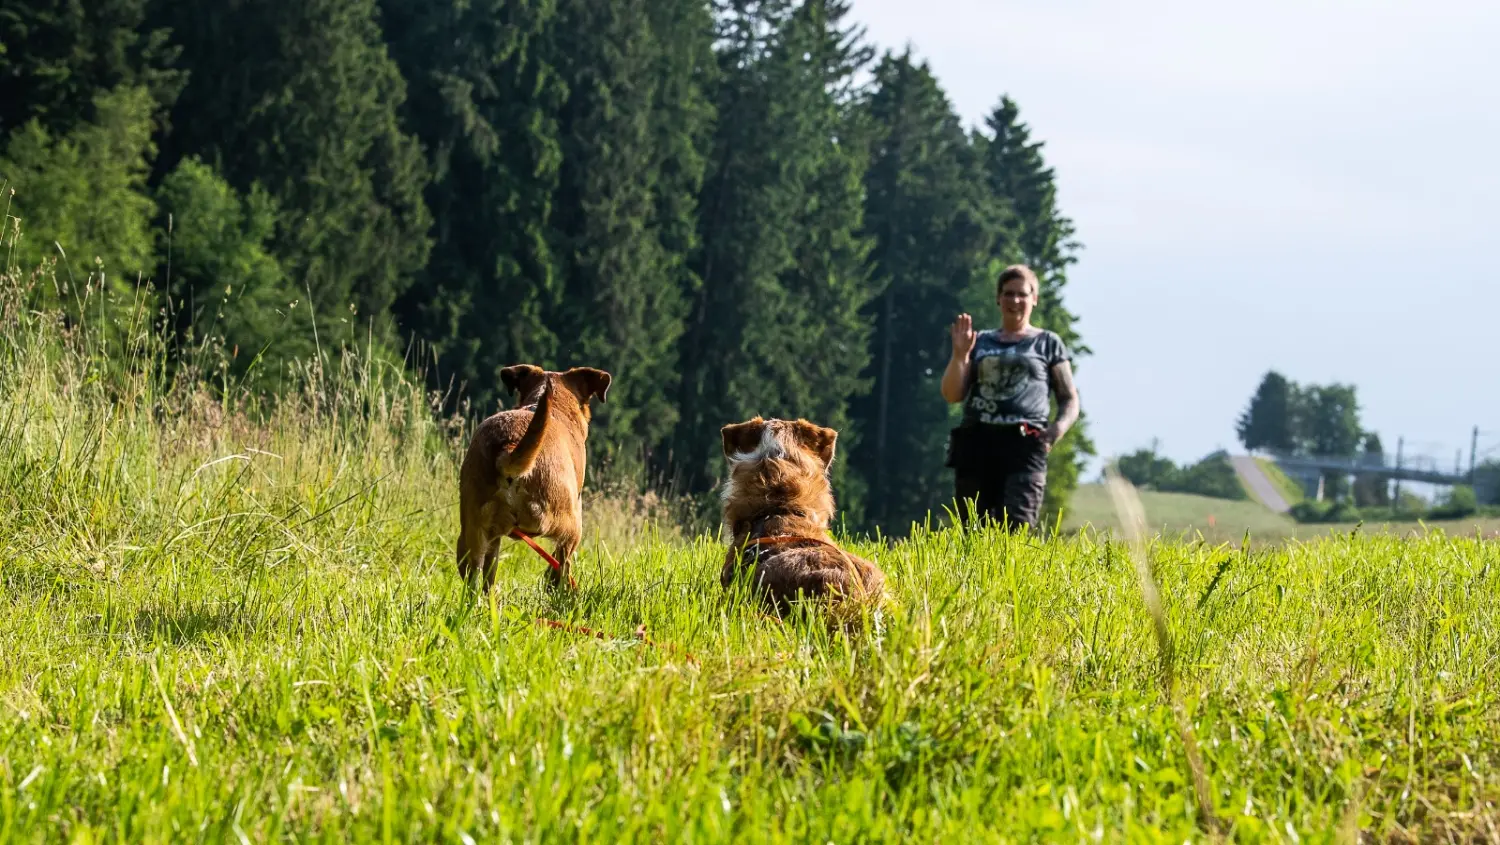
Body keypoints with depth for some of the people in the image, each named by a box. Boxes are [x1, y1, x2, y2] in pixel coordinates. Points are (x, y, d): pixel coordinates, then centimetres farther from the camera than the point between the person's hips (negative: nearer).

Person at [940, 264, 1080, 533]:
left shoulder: (1048, 343, 15)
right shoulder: (981, 342, 20)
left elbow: (1070, 400, 13)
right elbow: (952, 395, 13)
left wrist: (1059, 427, -8)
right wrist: (960, 354, -2)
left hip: (1024, 444, -3)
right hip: (976, 443, 3)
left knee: (1016, 528, -21)